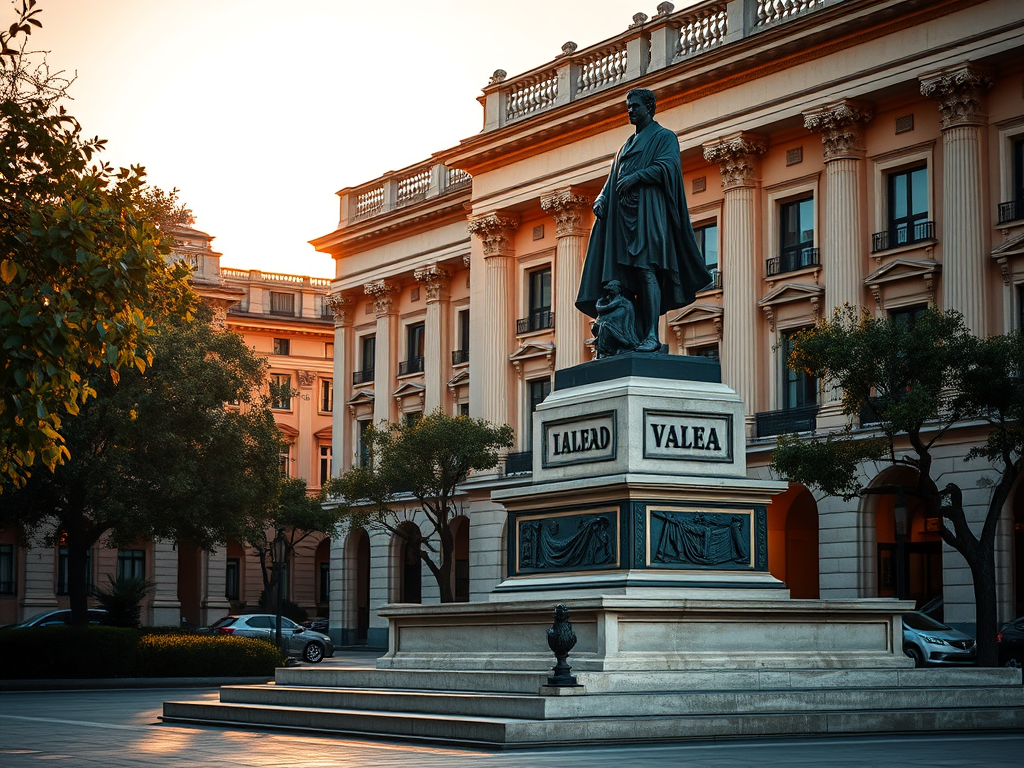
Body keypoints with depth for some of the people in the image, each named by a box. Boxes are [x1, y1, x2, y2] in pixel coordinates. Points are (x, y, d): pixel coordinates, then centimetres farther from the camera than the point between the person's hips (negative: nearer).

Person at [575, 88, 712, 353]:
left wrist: (636, 176, -21)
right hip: (622, 212, 7)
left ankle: (652, 336, -23)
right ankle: (637, 336, -7)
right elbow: (614, 178, 22)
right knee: (628, 276, -3)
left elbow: (667, 165, -10)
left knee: (646, 269, -18)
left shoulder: (664, 137, 7)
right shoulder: (627, 145, 28)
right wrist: (602, 198, 3)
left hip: (648, 210, -7)